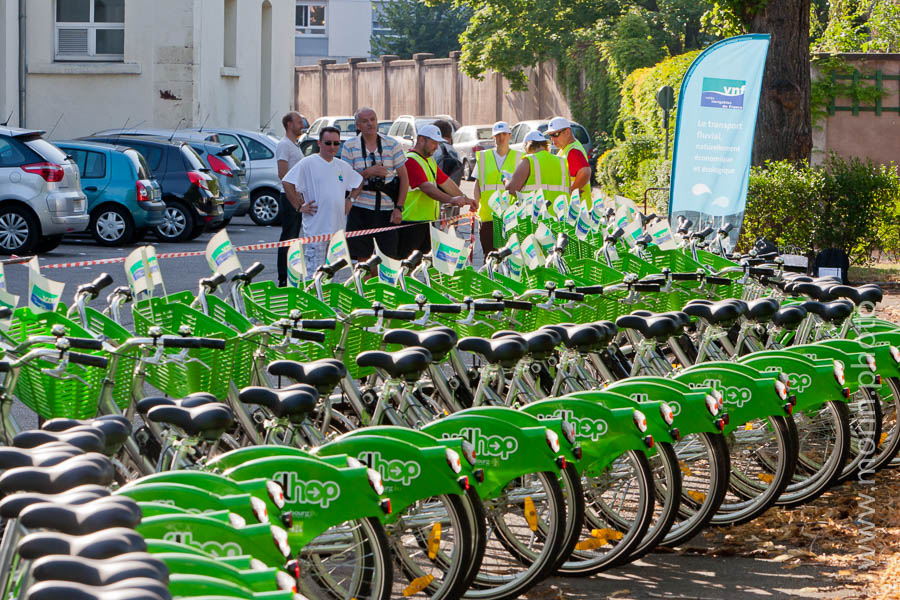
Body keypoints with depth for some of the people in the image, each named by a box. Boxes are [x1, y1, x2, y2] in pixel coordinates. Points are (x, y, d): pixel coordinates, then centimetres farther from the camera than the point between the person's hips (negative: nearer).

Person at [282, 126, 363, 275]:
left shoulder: (343, 166, 13)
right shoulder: (308, 164, -7)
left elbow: (359, 183, 29)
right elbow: (287, 182, -12)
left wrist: (350, 200, 15)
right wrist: (300, 206, -13)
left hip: (338, 228, 7)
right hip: (316, 228, -6)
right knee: (313, 273, -9)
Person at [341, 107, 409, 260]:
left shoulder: (392, 144, 5)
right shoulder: (349, 146, 3)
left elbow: (404, 178, 5)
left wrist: (398, 208, -3)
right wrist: (368, 172, -14)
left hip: (387, 210, 0)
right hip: (360, 208, 0)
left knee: (390, 256, -2)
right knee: (361, 258, -2)